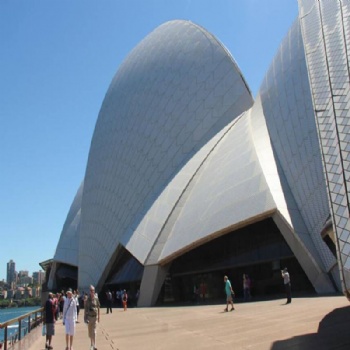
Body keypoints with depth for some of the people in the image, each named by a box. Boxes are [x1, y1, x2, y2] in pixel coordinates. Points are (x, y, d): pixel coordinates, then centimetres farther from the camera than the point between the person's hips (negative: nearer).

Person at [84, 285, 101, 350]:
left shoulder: (96, 298, -3)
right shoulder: (87, 299, -5)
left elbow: (98, 308, 6)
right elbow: (85, 309, -2)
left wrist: (98, 317, 10)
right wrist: (85, 318, -6)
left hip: (95, 316, -1)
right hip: (89, 316, 1)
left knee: (94, 332, -7)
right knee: (90, 332, 11)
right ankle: (92, 344, 27)